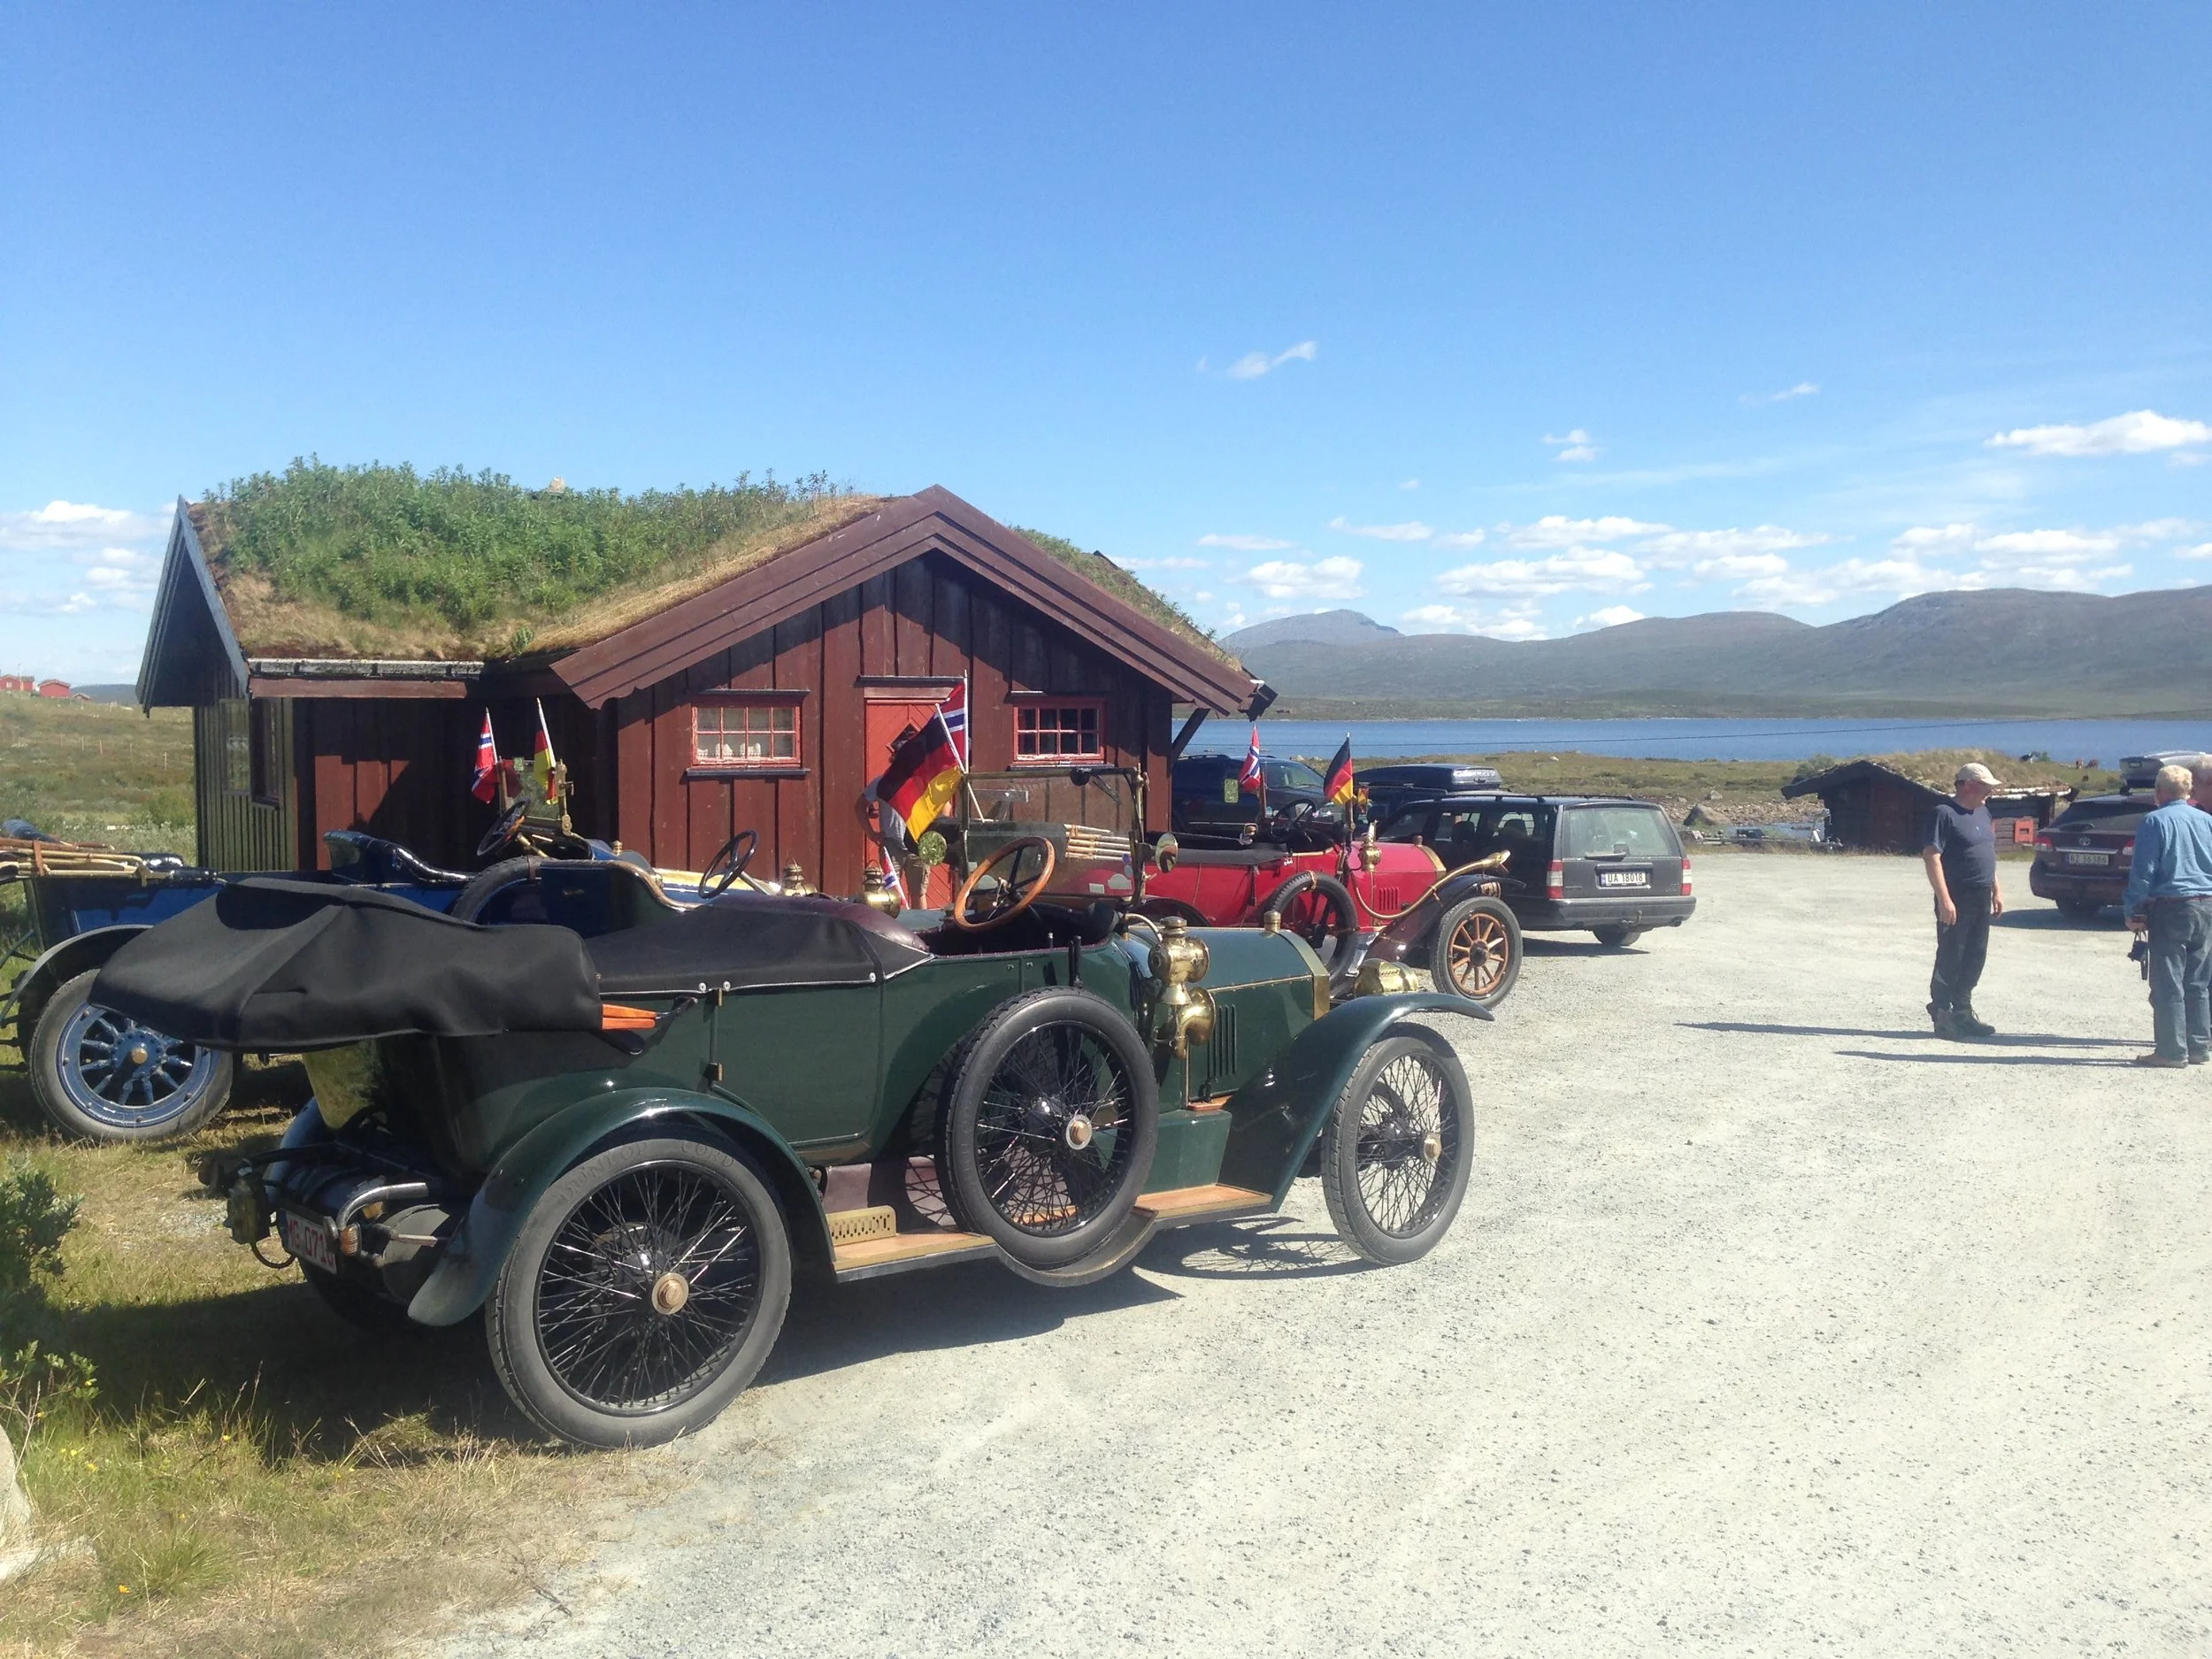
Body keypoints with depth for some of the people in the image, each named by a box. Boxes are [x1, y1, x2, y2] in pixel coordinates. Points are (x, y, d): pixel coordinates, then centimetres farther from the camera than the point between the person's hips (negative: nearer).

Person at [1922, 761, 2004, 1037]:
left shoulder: (1982, 812, 15)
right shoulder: (1944, 813, -13)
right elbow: (1931, 856, -19)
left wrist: (1996, 891, 18)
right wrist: (1944, 900, -23)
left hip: (1982, 899, 8)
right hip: (1957, 900, -8)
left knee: (1975, 958, 12)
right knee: (1950, 959, -2)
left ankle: (1962, 1011, 22)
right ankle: (1942, 1015, 6)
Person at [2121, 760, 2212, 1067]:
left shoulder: (2156, 821, -9)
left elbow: (2143, 871, -12)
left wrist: (2134, 910, -5)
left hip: (2171, 908, -6)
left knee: (2168, 984, -2)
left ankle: (2172, 1051, -1)